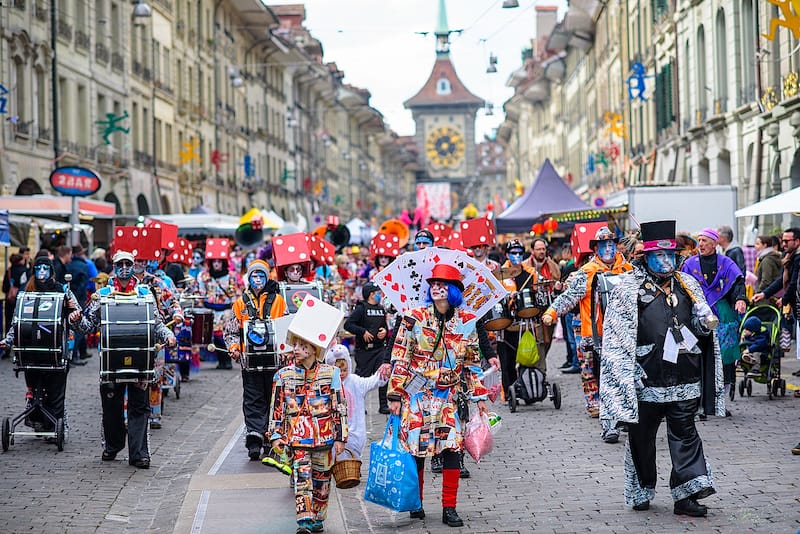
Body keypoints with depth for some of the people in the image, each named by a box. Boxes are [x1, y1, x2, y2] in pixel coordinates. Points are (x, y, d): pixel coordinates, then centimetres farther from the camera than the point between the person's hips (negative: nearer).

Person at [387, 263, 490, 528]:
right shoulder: (415, 318, -3)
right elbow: (400, 359, -2)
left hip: (450, 395, 1)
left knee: (452, 448, -7)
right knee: (415, 448, 0)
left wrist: (479, 396, 11)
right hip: (417, 395, -1)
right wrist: (395, 395, -6)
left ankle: (449, 508, 0)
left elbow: (472, 363, 12)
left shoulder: (467, 322, 3)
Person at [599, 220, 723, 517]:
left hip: (684, 379, 3)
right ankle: (641, 492, 21)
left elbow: (699, 322, 19)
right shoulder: (628, 288, -2)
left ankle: (687, 494, -5)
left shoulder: (687, 284, 13)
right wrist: (630, 370, -12)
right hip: (646, 379, -3)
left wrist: (707, 323, -5)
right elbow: (617, 337, -5)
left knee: (684, 433, -2)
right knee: (641, 436, 7)